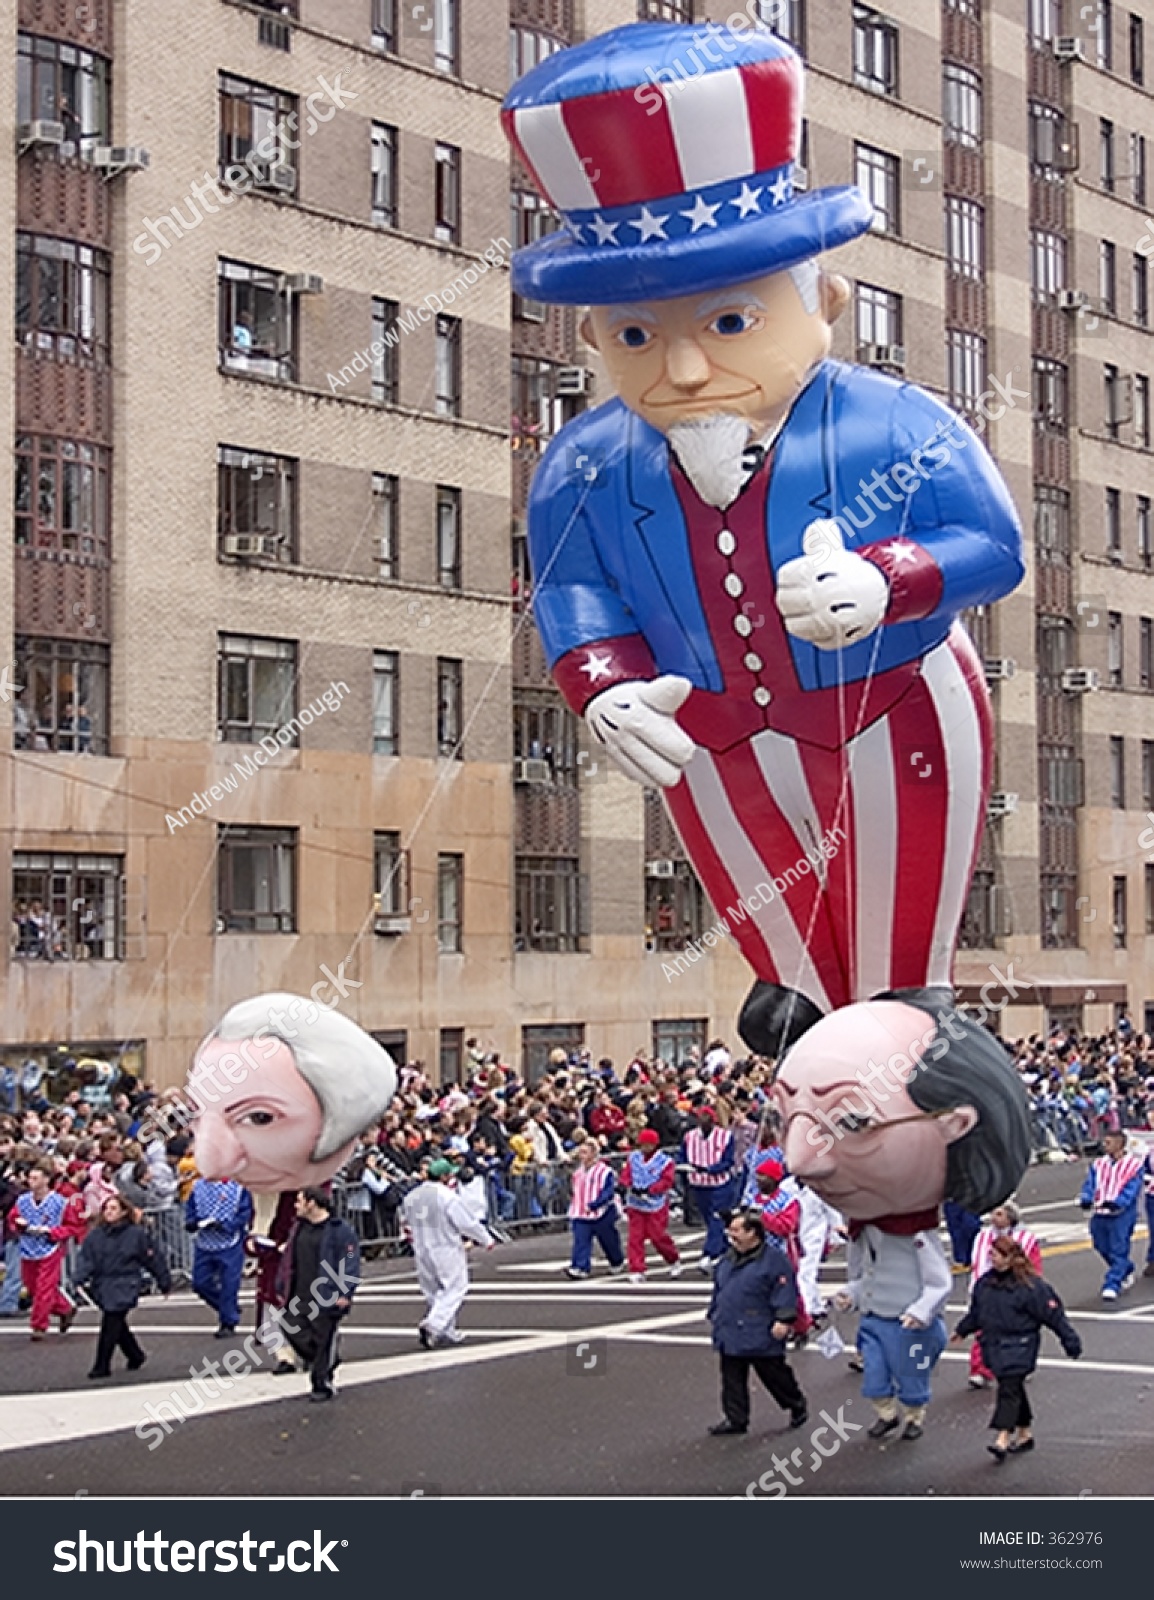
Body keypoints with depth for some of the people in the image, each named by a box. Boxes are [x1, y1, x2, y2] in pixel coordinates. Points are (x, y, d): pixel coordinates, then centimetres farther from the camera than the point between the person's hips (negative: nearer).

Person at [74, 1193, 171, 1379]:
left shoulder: (137, 1233, -5)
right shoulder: (96, 1234, 5)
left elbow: (154, 1258, 2)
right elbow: (85, 1256, -2)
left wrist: (164, 1282, 7)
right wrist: (82, 1278, -19)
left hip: (124, 1287, -5)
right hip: (102, 1286, 5)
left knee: (110, 1325, -11)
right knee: (117, 1325, 15)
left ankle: (102, 1366, -5)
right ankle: (135, 1355, 36)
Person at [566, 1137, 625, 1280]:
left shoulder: (604, 1171, -13)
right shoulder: (578, 1172, 10)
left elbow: (609, 1192, -20)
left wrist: (594, 1204, -29)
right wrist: (572, 1214, 19)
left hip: (602, 1214, -5)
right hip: (581, 1216, 5)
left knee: (609, 1241, 12)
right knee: (580, 1241, -10)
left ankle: (617, 1263, 33)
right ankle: (580, 1267, -16)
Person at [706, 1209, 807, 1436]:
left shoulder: (773, 1259, -13)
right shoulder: (728, 1259, 12)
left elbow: (785, 1290, -16)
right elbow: (719, 1291, 22)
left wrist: (783, 1320, -22)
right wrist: (714, 1315, 22)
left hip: (761, 1335, -7)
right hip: (730, 1335, 7)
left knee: (774, 1375, 5)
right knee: (732, 1380, 8)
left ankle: (797, 1406, 26)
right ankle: (735, 1419, 16)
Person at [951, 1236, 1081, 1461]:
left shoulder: (1030, 1285, -13)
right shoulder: (986, 1282, 7)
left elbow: (1053, 1314, -10)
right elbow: (976, 1311, 25)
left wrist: (1070, 1342, -8)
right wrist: (962, 1330, 34)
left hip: (1019, 1346, -7)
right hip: (994, 1345, 7)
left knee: (1009, 1388, -15)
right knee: (1013, 1388, 16)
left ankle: (1002, 1439, -21)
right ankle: (1024, 1433, 29)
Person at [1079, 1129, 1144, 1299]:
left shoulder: (1134, 1164, -2)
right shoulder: (1098, 1164, 13)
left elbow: (1132, 1189, -11)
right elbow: (1090, 1184, 6)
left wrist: (1117, 1202, -27)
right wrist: (1086, 1199, -15)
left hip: (1122, 1213, -6)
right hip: (1099, 1213, 6)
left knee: (1118, 1250, -8)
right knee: (1103, 1248, 13)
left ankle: (1112, 1285, -5)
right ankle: (1127, 1271, 36)